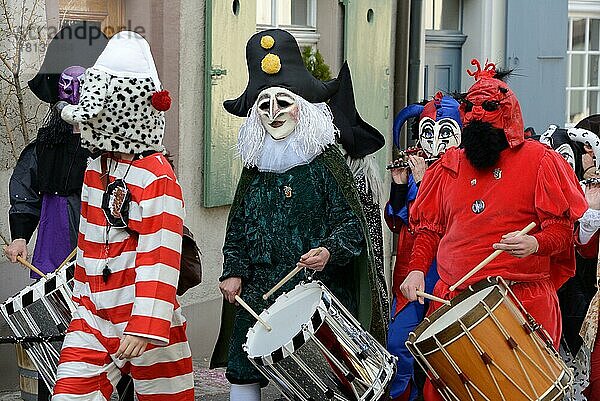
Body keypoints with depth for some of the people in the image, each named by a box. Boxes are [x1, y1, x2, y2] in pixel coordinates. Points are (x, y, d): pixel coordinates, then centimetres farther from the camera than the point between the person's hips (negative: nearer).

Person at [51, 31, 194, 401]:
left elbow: (160, 258, -21)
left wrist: (144, 328, -25)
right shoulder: (96, 169, 10)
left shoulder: (157, 177, -15)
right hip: (95, 315, 7)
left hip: (147, 323, -7)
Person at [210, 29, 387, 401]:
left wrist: (329, 251, -23)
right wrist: (233, 272, 5)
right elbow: (238, 228, 17)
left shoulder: (326, 162, -2)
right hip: (259, 293, 5)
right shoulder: (256, 168, 13)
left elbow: (352, 224, -6)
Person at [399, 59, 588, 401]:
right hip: (452, 300, 4)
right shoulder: (449, 166, 16)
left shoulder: (539, 160, 2)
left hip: (522, 304, -3)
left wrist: (536, 243, -22)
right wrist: (417, 269, 2)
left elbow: (564, 227, -2)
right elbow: (430, 226, 19)